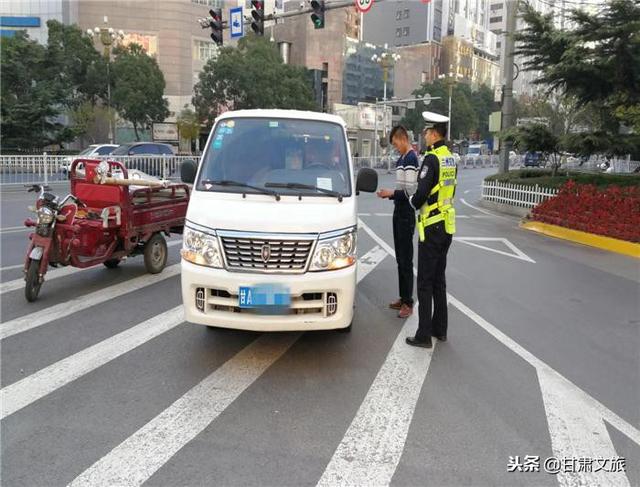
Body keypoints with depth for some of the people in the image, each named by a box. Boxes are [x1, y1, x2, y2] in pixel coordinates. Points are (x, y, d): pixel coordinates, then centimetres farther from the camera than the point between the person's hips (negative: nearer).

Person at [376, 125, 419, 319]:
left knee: (406, 259, -5)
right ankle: (403, 298, 25)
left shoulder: (411, 159, -15)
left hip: (406, 215, -10)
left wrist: (391, 193, -11)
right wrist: (389, 194, 5)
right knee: (400, 258, 15)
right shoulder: (401, 159, 14)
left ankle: (408, 303, 3)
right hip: (399, 212, 10)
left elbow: (410, 191, -21)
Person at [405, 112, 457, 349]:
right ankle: (440, 329, 25)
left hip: (431, 227, -9)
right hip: (448, 226, 9)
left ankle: (424, 335, 3)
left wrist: (412, 201, -1)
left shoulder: (431, 158, -17)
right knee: (439, 280, 16)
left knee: (425, 283, -2)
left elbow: (422, 193, -22)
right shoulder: (450, 158, 10)